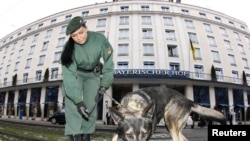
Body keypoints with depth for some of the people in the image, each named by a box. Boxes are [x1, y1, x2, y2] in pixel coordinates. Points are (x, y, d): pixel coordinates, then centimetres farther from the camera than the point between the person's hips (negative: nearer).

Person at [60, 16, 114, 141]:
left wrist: (105, 84, -17)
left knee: (90, 105, -10)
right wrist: (78, 100, -40)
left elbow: (108, 61, -16)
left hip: (93, 74, 1)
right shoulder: (69, 48, -28)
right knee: (72, 101, -21)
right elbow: (69, 75, -33)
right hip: (75, 73, 0)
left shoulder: (99, 39, -27)